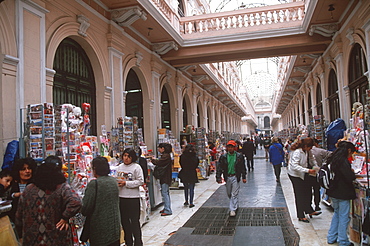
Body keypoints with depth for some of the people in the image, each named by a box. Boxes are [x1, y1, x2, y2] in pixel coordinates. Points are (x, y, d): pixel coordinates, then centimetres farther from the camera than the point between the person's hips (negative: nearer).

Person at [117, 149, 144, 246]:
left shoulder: (137, 167, -9)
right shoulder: (119, 167, 8)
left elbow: (140, 181, -13)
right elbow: (117, 179, 16)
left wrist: (126, 183, -17)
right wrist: (117, 183, -7)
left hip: (133, 198, -6)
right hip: (121, 197, 6)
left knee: (135, 221, 2)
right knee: (124, 221, 16)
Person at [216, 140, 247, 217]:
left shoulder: (239, 156, -2)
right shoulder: (223, 157, 0)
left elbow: (243, 167, 5)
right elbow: (219, 167, -1)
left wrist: (244, 177, 4)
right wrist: (218, 177, -8)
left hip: (236, 177, -3)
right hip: (227, 177, 3)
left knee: (234, 194, -4)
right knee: (229, 194, 14)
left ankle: (233, 209, 3)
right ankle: (235, 205, 38)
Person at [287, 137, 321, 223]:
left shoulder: (307, 151, -3)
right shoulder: (297, 152, -29)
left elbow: (311, 159, 15)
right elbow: (294, 166, -36)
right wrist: (308, 170, -40)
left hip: (303, 174, 8)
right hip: (295, 175, -8)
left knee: (308, 192, 15)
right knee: (299, 195, 1)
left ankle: (309, 211, 33)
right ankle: (301, 216, 13)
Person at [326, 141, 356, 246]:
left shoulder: (333, 159, 6)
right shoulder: (343, 161, -21)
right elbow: (350, 177, -23)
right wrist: (353, 174, -2)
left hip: (333, 191, 9)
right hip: (343, 193, -9)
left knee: (337, 213, 21)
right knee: (343, 217, 4)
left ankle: (331, 237, 27)